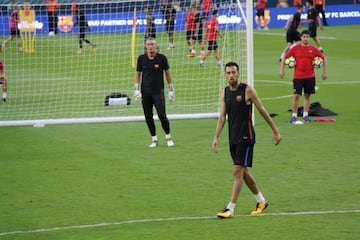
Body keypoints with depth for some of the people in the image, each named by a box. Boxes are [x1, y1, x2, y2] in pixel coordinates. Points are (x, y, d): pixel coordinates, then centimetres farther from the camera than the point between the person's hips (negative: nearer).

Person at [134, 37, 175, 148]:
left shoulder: (162, 58, -3)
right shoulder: (141, 58, 3)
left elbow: (167, 73, 5)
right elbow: (138, 74, 11)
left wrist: (171, 89, 4)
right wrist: (136, 89, 3)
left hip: (158, 92, -3)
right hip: (145, 92, 3)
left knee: (162, 115, -11)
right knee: (148, 117, 2)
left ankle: (168, 137, 7)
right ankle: (154, 139, 14)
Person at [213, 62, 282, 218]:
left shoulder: (247, 90, -10)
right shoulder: (224, 93, 7)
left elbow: (263, 111, -3)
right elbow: (222, 117, 9)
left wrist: (275, 131, 1)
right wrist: (216, 137, 1)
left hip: (246, 137, -7)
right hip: (233, 138, 7)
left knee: (237, 171, -11)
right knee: (243, 172, 14)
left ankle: (230, 209, -11)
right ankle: (261, 201, 30)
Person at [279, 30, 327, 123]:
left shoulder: (313, 49, 1)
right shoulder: (295, 48, 0)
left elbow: (324, 58, 9)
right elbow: (285, 57, 7)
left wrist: (324, 72, 5)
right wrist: (281, 70, 1)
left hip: (310, 76, 1)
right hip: (298, 76, -1)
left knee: (307, 95, 6)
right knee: (296, 95, -5)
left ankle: (305, 115, 14)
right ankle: (294, 115, 2)